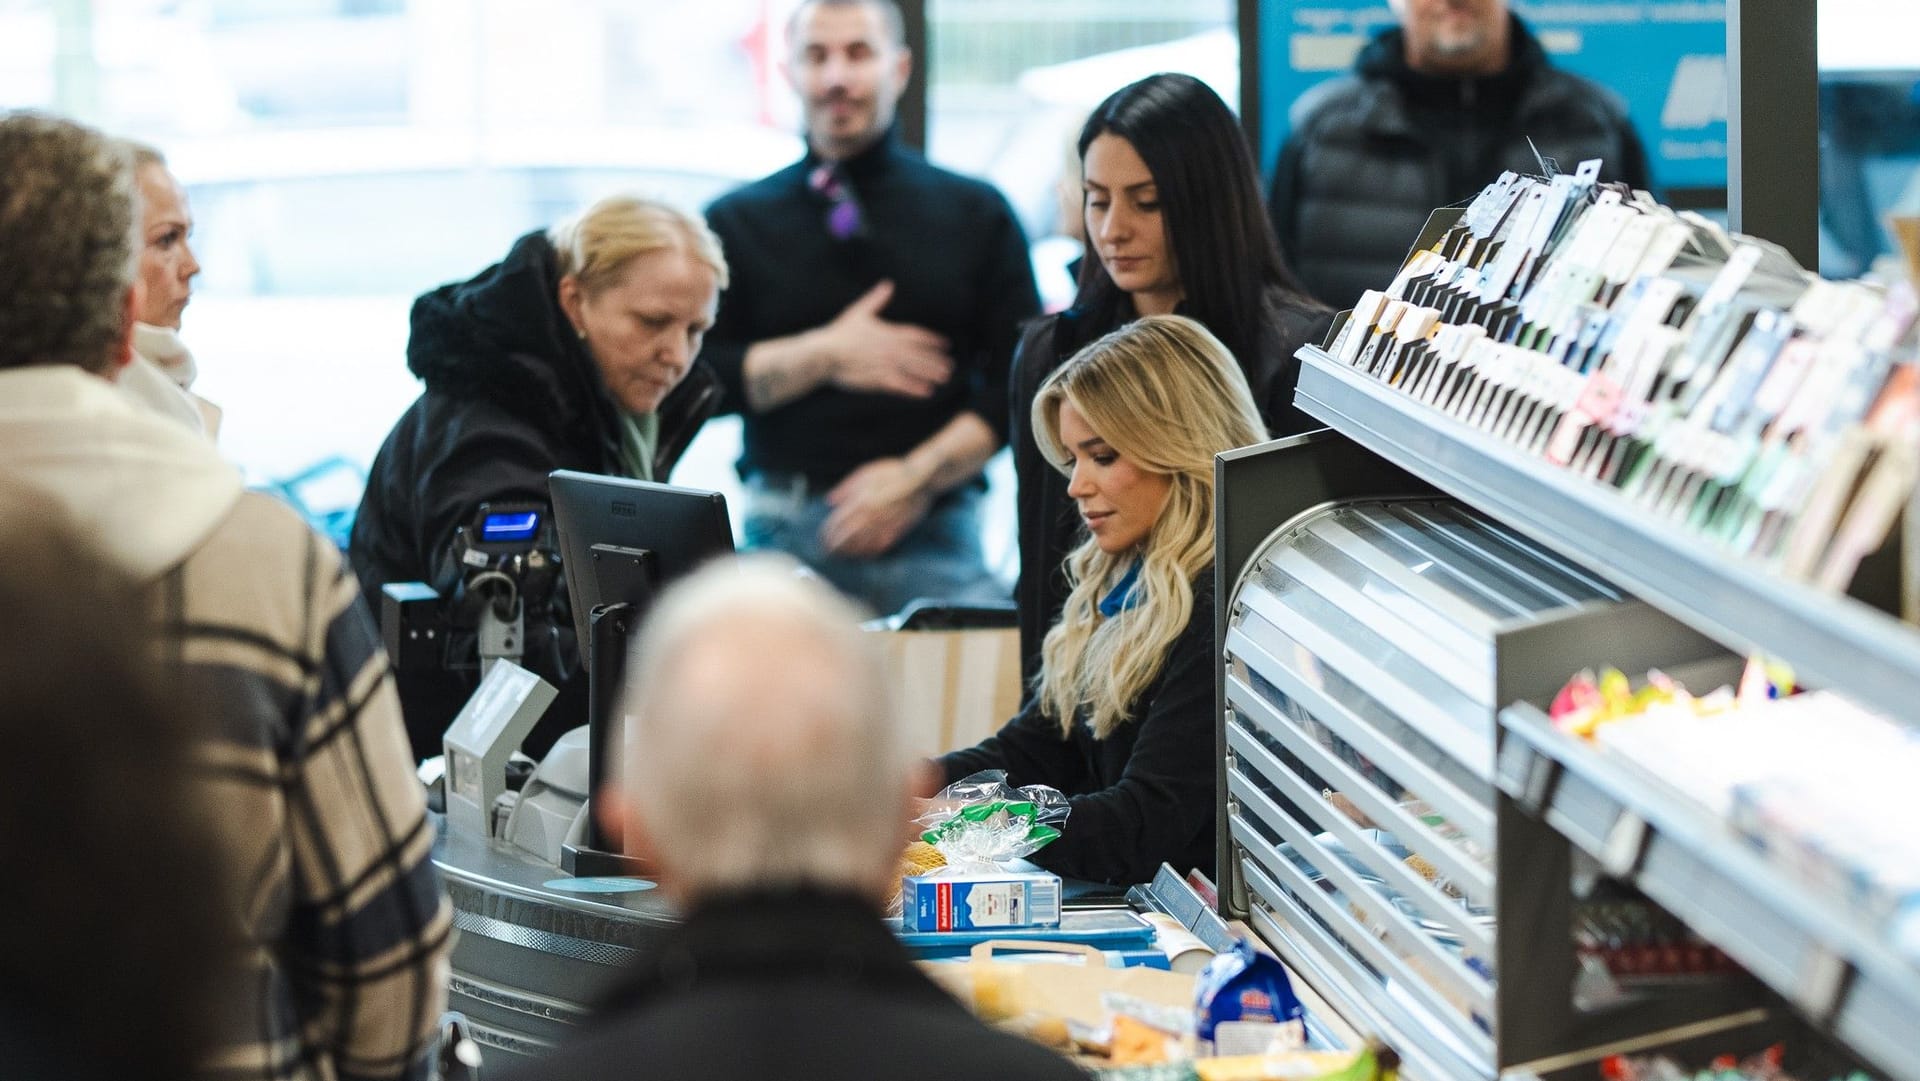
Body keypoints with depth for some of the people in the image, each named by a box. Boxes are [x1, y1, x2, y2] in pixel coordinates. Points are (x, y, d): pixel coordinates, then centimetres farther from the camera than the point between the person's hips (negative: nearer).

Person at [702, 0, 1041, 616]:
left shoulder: (978, 215, 11)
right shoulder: (735, 223, 11)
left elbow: (1017, 383, 5)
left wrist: (916, 478, -7)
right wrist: (825, 354, -6)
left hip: (936, 540, 0)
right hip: (784, 536, 0)